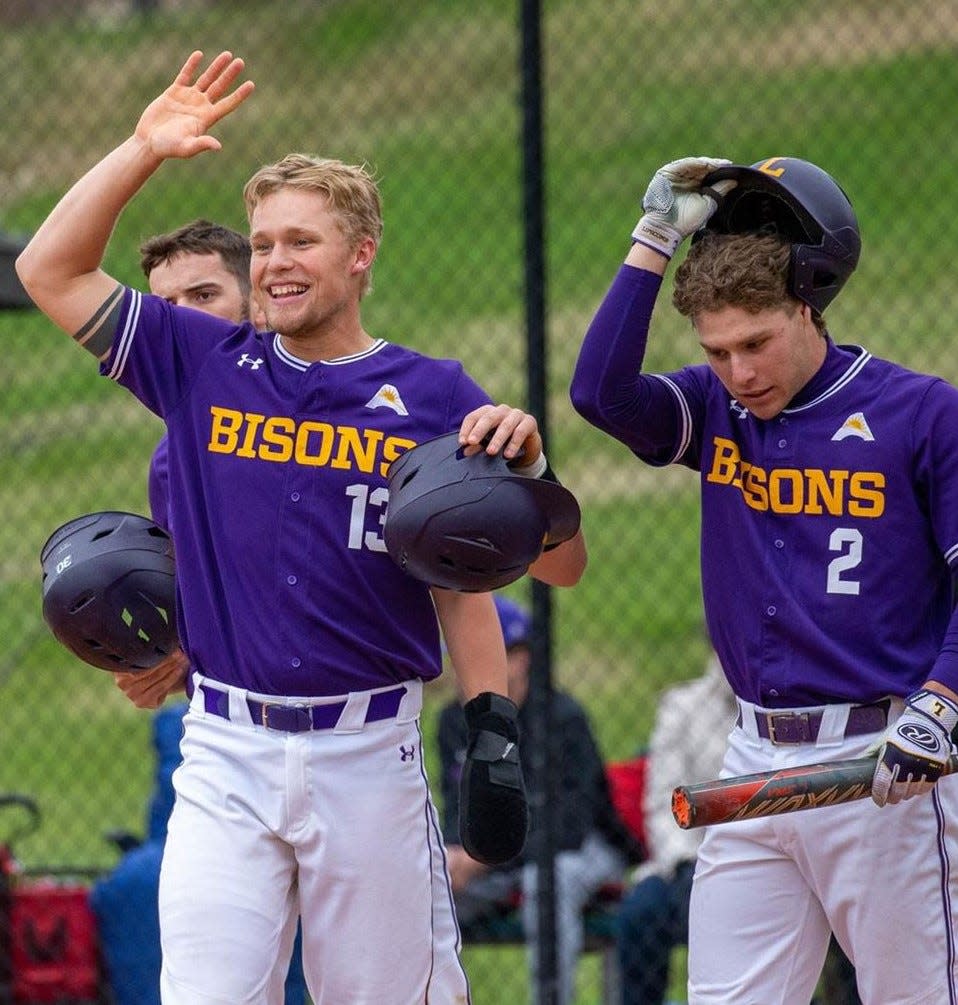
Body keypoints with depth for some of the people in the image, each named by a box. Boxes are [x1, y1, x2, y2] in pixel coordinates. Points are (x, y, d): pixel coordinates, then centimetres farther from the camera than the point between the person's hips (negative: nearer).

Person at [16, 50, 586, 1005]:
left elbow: (556, 564, 7)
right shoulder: (206, 366, 8)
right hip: (228, 754, 1)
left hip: (369, 755, -1)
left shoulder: (432, 396, 2)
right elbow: (49, 271, 7)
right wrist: (144, 150, 2)